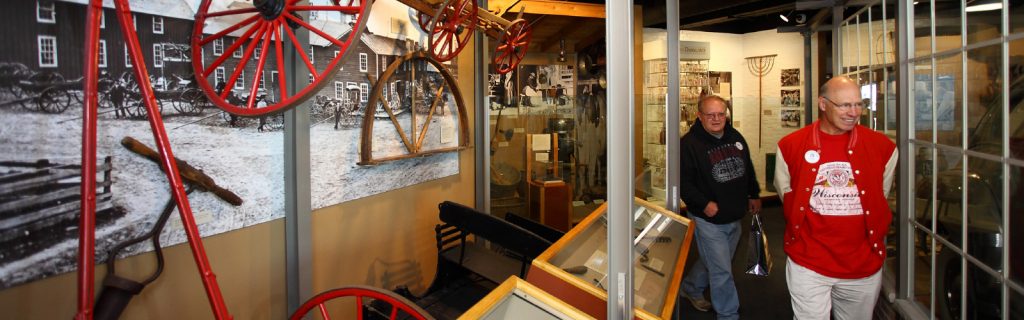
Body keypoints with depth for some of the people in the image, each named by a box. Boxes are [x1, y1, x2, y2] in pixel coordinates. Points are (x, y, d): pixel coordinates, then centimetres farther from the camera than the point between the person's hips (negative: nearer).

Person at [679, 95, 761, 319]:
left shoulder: (736, 137, 5)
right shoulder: (689, 143, -17)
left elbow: (748, 169, 18)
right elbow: (683, 181, -19)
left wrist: (754, 195, 16)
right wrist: (703, 203, -25)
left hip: (735, 217, 7)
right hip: (708, 219, -7)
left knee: (713, 261, 22)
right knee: (722, 271, 0)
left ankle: (691, 288, 45)